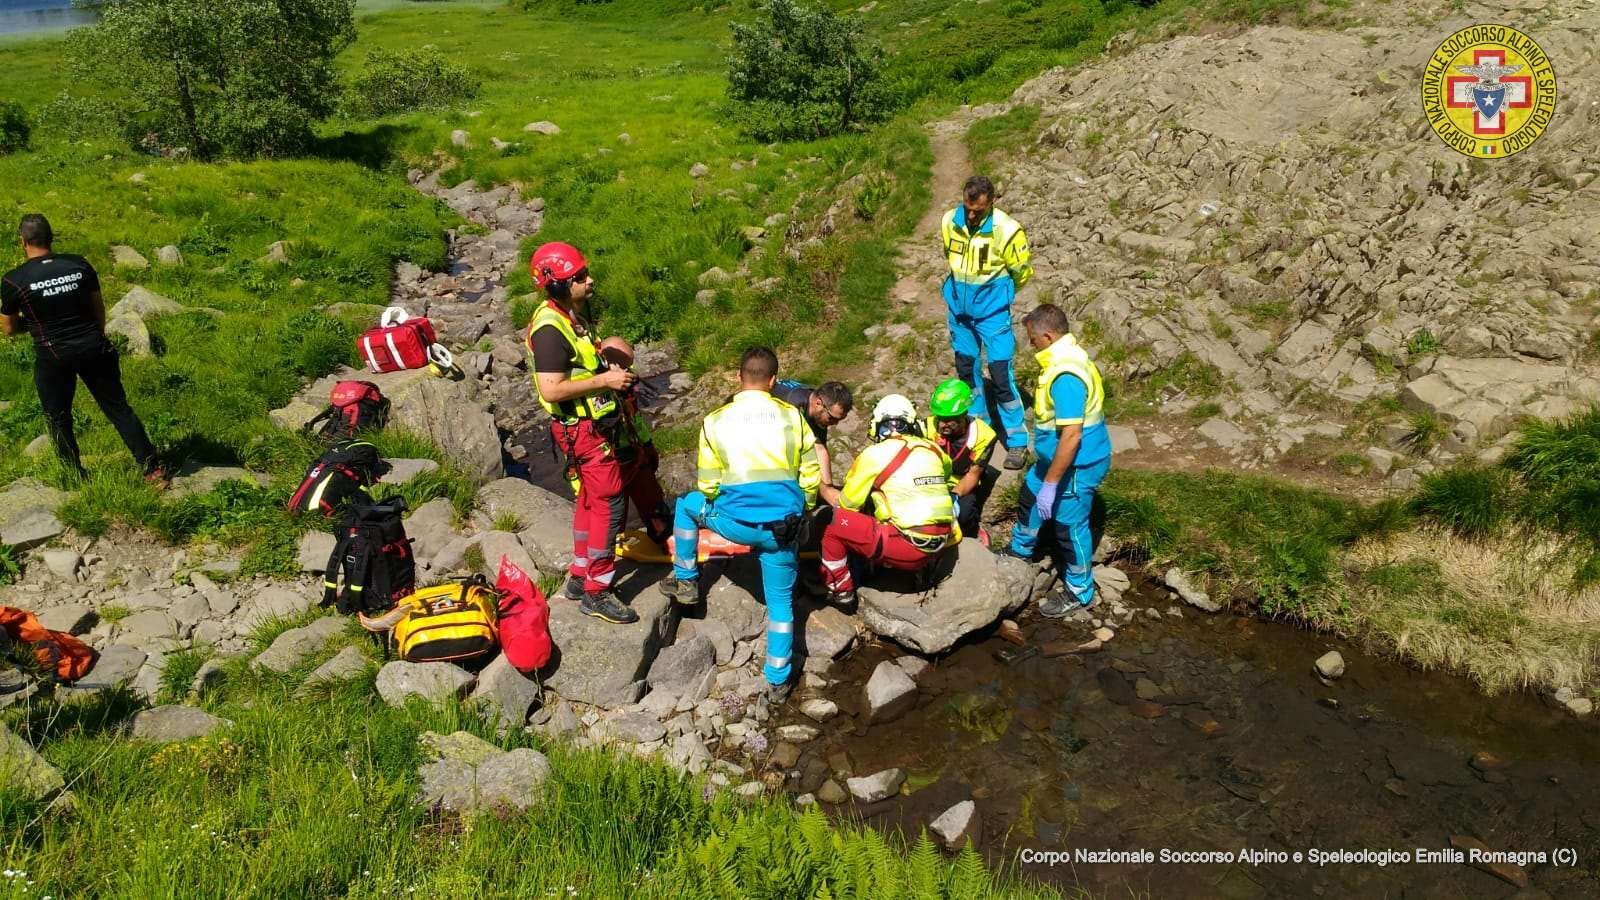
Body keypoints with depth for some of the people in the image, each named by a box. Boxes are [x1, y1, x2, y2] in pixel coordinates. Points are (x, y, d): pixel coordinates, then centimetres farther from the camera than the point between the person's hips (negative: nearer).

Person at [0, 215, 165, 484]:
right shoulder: (80, 265, -2)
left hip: (52, 358, -2)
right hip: (94, 348, 2)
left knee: (58, 420, 16)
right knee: (119, 409, 10)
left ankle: (77, 479, 23)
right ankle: (153, 470, 8)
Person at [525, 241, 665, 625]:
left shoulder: (575, 314, 8)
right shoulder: (550, 329, -22)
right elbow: (551, 390, -27)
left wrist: (613, 371, 9)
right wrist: (605, 380, -24)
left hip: (599, 423, 10)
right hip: (585, 431, -10)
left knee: (590, 500, 19)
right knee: (608, 505, -4)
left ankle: (579, 577, 32)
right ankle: (597, 593, 6)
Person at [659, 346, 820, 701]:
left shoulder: (715, 421, -3)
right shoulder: (792, 416, 0)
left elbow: (708, 486, 2)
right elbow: (811, 478, 5)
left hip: (735, 523, -1)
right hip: (783, 527, 1)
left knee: (688, 505, 29)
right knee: (781, 603, 17)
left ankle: (685, 581, 37)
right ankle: (778, 680, 25)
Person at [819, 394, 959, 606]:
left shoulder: (875, 454, -6)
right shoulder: (933, 449, 9)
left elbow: (848, 504, 4)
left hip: (906, 550, -7)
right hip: (937, 549, 7)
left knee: (831, 521, 3)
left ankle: (840, 589, 9)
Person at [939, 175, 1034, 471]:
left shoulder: (1006, 230, -21)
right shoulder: (950, 222, -8)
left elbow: (1022, 272, -5)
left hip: (992, 311, -5)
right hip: (959, 309, 5)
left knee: (1001, 375, -7)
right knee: (966, 369, 16)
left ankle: (1017, 441, 4)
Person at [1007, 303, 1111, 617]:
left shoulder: (1065, 375, -31)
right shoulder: (1068, 355, 2)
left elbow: (1071, 436, -31)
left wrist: (1051, 484, -26)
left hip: (1077, 466, -10)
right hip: (1056, 457, 10)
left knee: (1070, 527, 7)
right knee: (1031, 495, 27)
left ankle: (1080, 593, 26)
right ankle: (1020, 552, 51)